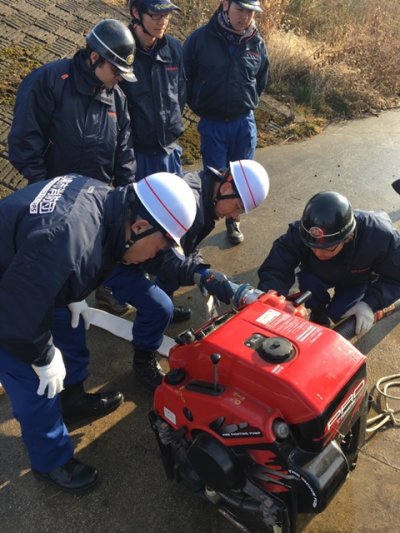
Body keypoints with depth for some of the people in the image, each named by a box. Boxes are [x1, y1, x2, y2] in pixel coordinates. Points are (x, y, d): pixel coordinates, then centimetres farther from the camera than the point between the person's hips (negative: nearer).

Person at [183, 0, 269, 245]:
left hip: (244, 123, 3)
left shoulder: (257, 44, -1)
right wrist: (200, 108, 6)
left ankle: (233, 219, 31)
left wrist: (248, 105, 14)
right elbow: (185, 78, 0)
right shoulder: (200, 39, -11)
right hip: (212, 124, -3)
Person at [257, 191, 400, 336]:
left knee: (338, 314, -18)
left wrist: (369, 303, -39)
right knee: (307, 281, -30)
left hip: (358, 280, 0)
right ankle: (318, 312, 2)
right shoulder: (299, 234, -41)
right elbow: (274, 270, -40)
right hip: (318, 275, 0)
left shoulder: (379, 236, -41)